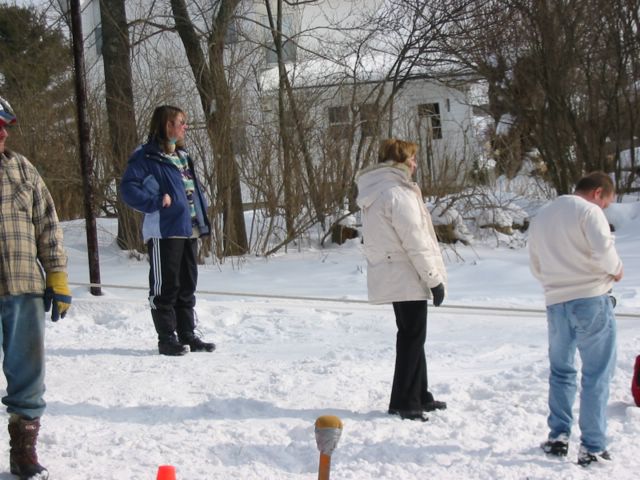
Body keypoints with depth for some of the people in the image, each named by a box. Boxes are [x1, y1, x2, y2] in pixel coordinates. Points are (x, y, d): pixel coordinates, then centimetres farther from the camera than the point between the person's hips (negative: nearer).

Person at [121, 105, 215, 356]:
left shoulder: (182, 156, 19)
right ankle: (166, 338, 4)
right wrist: (157, 201, -19)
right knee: (165, 286, -3)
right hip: (164, 232, -8)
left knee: (187, 285, 13)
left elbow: (194, 189, 28)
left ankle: (187, 335, 20)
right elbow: (128, 188, -15)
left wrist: (202, 214, 13)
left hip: (189, 230, 8)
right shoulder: (146, 156, -8)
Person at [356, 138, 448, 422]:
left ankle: (419, 396, 26)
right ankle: (403, 401, 0)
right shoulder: (397, 193, -18)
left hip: (390, 278, 10)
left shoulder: (373, 193, 12)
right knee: (412, 337, -3)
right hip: (408, 277, -10)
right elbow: (415, 241, -20)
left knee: (411, 336, 17)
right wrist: (435, 278, -14)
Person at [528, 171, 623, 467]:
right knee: (597, 374, 0)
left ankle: (557, 437, 17)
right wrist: (617, 269, 1)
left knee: (561, 371, 19)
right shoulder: (589, 211, -7)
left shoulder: (540, 218, 17)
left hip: (556, 303, 6)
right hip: (591, 299, -6)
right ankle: (592, 448, 0)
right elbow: (604, 252, -18)